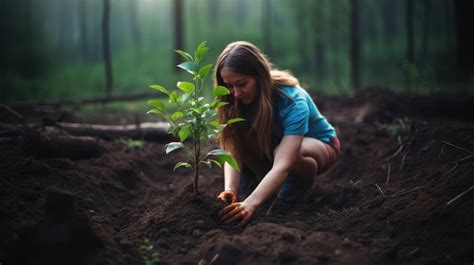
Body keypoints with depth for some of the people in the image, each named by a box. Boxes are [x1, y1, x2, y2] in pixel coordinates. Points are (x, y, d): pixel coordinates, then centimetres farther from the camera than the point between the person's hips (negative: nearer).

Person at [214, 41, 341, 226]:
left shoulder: (292, 101, -36)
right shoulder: (236, 101, -22)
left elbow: (282, 165, -46)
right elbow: (233, 152, -26)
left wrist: (251, 203, -60)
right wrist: (229, 190, -45)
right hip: (271, 143, 5)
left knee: (288, 154, -40)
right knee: (239, 135, -27)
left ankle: (304, 184, -7)